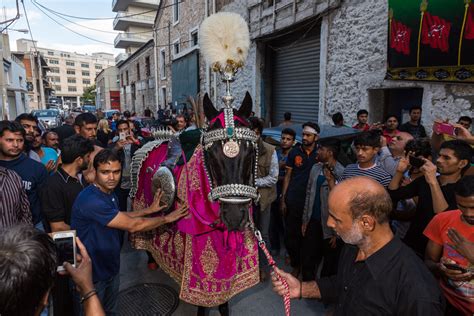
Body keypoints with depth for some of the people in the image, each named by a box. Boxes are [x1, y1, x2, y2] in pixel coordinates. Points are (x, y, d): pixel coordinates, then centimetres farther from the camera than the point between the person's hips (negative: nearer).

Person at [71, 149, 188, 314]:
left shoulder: (109, 193, 0)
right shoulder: (90, 200, -31)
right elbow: (132, 225, -29)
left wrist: (149, 210, 6)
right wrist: (166, 218, -18)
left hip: (110, 268, 8)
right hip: (91, 274, -8)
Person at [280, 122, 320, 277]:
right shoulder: (295, 152, 3)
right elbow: (288, 176, 5)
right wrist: (283, 199, 2)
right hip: (292, 201, 2)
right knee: (290, 235, 8)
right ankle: (296, 264, 29)